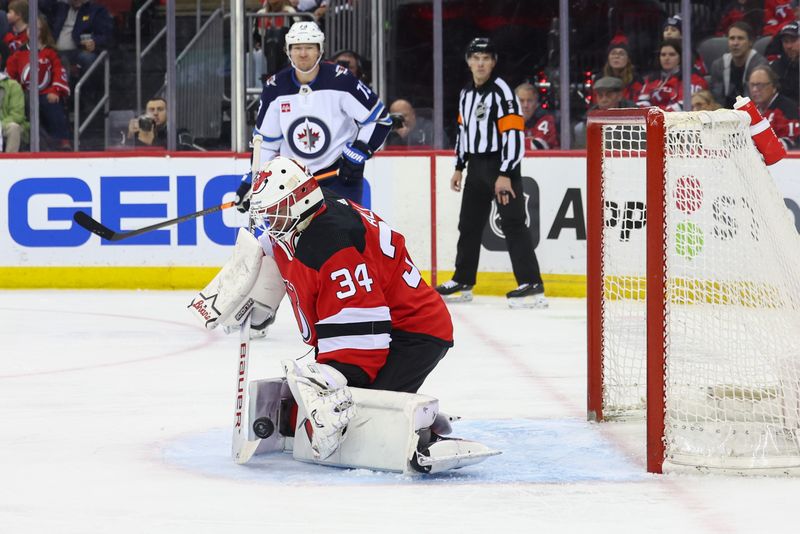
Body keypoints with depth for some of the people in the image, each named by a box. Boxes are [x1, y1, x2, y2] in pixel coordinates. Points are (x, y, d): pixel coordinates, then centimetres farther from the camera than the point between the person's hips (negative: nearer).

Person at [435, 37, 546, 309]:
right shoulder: (466, 93, 12)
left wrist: (505, 174, -23)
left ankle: (531, 285, -19)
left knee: (512, 223, -14)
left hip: (501, 165, -8)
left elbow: (514, 134, -19)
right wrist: (459, 168, 20)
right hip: (477, 165, 8)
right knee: (469, 224, 14)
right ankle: (462, 282, 26)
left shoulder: (502, 92, -14)